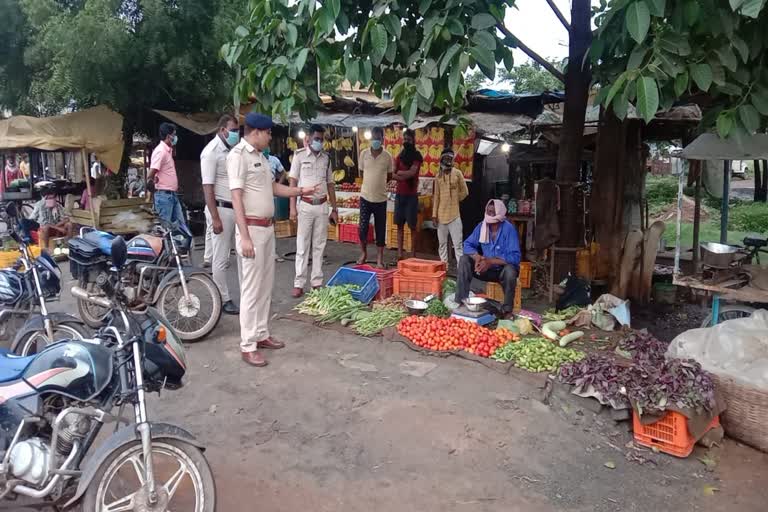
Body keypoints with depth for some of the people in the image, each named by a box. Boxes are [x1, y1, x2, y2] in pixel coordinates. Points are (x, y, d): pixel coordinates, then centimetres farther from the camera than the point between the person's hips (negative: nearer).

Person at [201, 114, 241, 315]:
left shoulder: (233, 150, 11)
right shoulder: (211, 151, -11)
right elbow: (207, 187, -15)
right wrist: (215, 218, -20)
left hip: (238, 209, 8)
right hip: (222, 209, -8)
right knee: (221, 259, 2)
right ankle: (224, 300, 11)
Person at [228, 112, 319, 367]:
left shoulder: (260, 156, 14)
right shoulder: (238, 155, -14)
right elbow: (236, 197, -19)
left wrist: (301, 190, 17)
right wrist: (245, 236, -24)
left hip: (268, 227, 9)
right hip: (252, 229, -9)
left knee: (266, 286, 15)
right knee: (252, 289, -5)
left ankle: (261, 334, 26)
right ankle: (247, 346, 3)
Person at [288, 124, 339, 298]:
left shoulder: (326, 158, 9)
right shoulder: (300, 155, -2)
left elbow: (330, 184, 13)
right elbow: (293, 182, -4)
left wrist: (334, 208, 11)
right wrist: (293, 207, -11)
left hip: (322, 206, 4)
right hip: (306, 205, -4)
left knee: (319, 246, 7)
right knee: (302, 246, 0)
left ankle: (317, 282, 13)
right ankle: (299, 284, 4)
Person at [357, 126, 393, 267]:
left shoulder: (387, 156, -3)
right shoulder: (364, 154, -1)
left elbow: (389, 176, 9)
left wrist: (378, 183, 10)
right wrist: (371, 183, 12)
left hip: (381, 198, 0)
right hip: (365, 197, 0)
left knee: (381, 228, 6)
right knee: (363, 227, 0)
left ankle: (380, 257, 17)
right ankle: (363, 252, 22)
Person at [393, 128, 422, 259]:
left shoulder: (417, 156, -2)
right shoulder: (399, 156, 11)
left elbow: (412, 172, -17)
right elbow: (393, 175, 1)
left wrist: (400, 172, -5)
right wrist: (406, 175, -15)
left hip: (412, 195, -5)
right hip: (399, 194, 5)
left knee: (412, 226, -2)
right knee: (400, 225, 5)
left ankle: (413, 255, 1)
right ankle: (399, 254, 8)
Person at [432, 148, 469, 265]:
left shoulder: (457, 173, -2)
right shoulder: (438, 175, 7)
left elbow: (465, 192, 5)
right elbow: (436, 196, 7)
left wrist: (455, 200, 9)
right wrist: (434, 214, 2)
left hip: (454, 214, -3)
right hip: (441, 215, 4)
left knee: (458, 245, -6)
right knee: (442, 243, 10)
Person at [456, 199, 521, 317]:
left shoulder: (509, 229, -19)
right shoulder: (482, 226, -4)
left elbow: (515, 257, -25)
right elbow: (468, 244, -4)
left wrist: (490, 261, -33)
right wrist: (477, 257, -26)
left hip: (502, 269, -4)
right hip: (486, 268, 4)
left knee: (510, 269, -37)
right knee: (464, 260, -17)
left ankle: (507, 310, -19)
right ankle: (461, 301, -15)